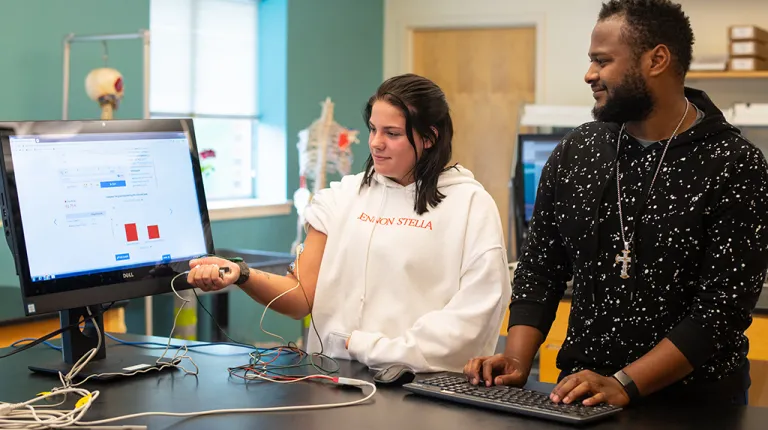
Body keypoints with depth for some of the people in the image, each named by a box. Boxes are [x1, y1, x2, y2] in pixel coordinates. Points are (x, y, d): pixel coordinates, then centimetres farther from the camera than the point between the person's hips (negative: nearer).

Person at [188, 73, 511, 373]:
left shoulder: (470, 203, 2)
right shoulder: (342, 197, 13)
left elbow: (474, 312, -6)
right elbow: (303, 297, 8)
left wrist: (371, 347, -9)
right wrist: (241, 275, -11)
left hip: (427, 384, -2)